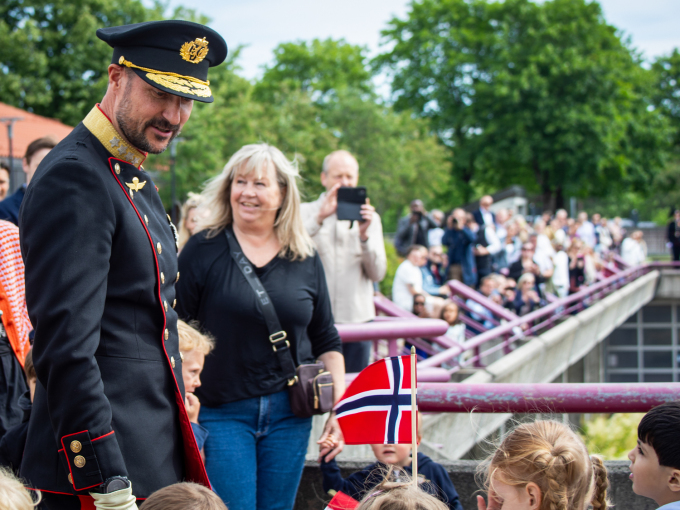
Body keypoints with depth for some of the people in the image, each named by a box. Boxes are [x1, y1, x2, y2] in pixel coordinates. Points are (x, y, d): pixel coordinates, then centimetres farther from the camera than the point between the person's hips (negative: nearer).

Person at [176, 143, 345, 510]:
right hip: (221, 412, -3)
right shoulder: (204, 250, -3)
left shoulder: (305, 259, 7)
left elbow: (326, 341, 12)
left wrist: (337, 409, 5)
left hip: (289, 412, 3)